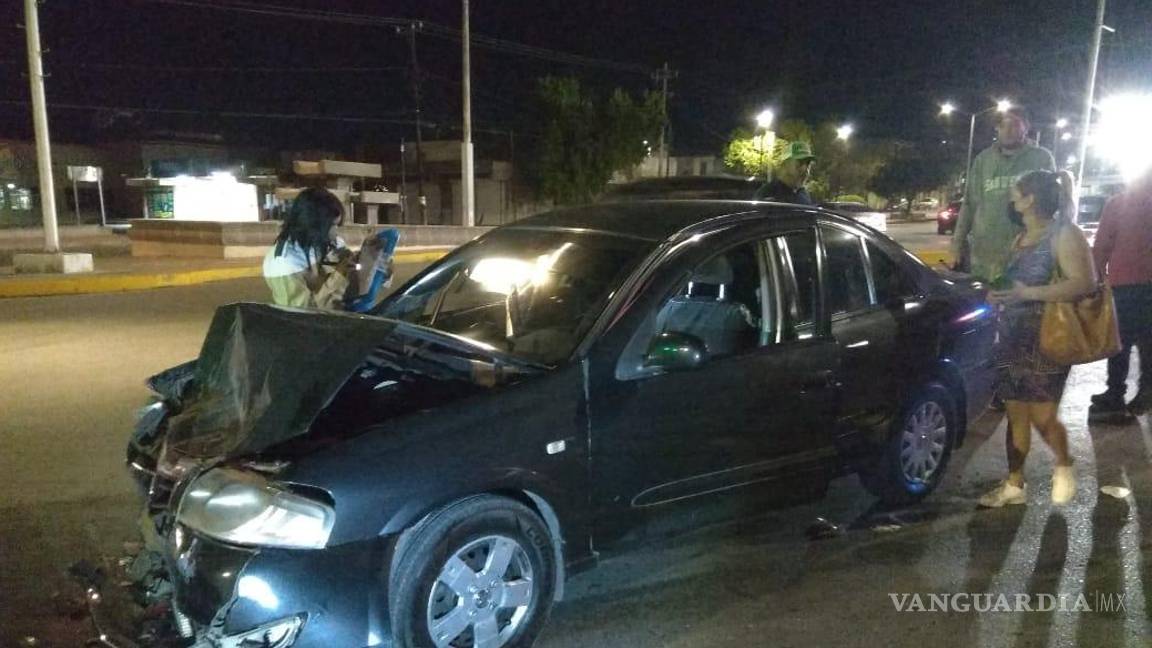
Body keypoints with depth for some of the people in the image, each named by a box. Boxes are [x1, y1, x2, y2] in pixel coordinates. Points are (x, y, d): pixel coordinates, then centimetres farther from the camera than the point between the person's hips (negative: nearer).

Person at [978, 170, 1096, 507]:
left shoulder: (1064, 234, -9)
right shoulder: (1019, 239, 16)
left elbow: (1083, 283, -22)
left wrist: (1027, 293, -27)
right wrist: (998, 294, 10)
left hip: (1046, 342, -7)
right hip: (1013, 337, 7)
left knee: (1042, 416, -5)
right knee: (1016, 416, 8)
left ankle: (1063, 467, 25)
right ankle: (1014, 485, 17)